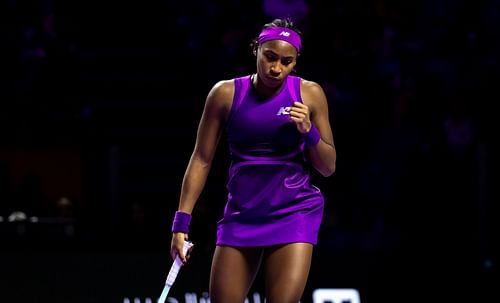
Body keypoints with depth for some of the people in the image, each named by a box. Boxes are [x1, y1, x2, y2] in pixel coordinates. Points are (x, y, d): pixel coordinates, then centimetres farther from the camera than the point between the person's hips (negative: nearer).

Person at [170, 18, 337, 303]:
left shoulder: (310, 94, -2)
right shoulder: (226, 94, -2)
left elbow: (328, 167, 3)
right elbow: (201, 160, 2)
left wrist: (308, 131, -15)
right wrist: (182, 220, -4)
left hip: (294, 214, -2)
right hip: (241, 215, 2)